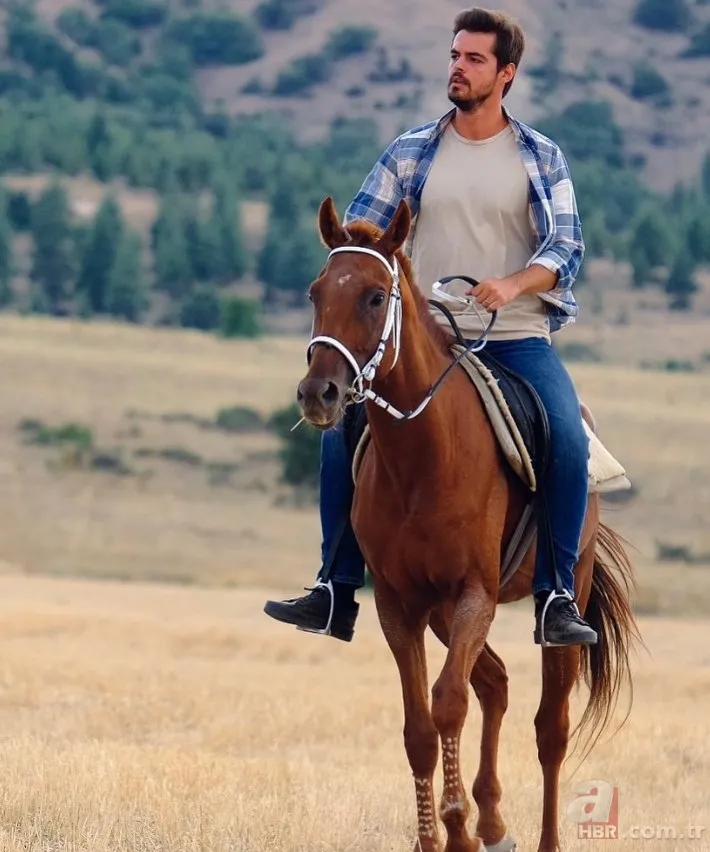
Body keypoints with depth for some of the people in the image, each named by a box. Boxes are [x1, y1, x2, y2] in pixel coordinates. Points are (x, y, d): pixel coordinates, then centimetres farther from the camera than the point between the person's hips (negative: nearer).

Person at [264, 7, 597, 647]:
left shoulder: (542, 159, 4)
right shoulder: (411, 153, 8)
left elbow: (567, 246, -3)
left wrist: (514, 285, -22)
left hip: (517, 338, -2)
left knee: (569, 442, -26)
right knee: (343, 432, -15)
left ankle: (557, 597, -18)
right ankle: (338, 595, -6)